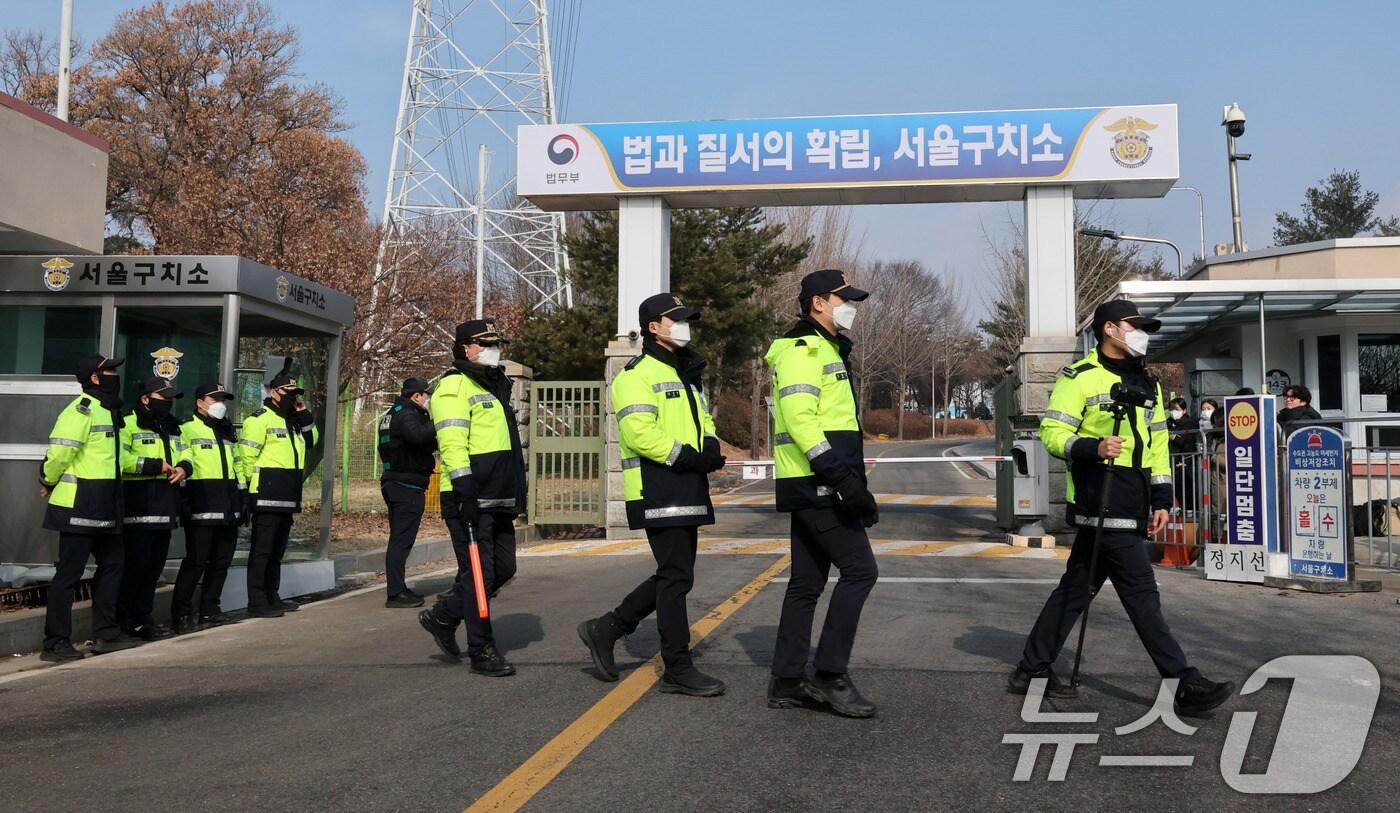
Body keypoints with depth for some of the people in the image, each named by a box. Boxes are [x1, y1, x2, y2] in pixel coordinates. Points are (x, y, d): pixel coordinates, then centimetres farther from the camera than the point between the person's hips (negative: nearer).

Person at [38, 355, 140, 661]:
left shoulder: (108, 410, 16)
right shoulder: (82, 410, -15)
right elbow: (59, 452, -21)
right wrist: (50, 483, -7)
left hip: (103, 507, 10)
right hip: (79, 507, -10)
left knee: (112, 564, 14)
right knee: (69, 573, -3)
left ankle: (106, 634, 22)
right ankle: (55, 643, 5)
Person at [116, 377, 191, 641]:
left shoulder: (172, 428, 21)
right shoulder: (129, 425, -7)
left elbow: (184, 453, 24)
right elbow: (119, 458, -20)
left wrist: (183, 466, 0)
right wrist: (154, 466, -18)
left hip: (164, 508, 8)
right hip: (138, 508, -8)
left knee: (154, 566, 12)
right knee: (135, 565, -7)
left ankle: (141, 619, 21)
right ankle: (120, 620, 3)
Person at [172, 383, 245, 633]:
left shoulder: (228, 433, 22)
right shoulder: (187, 430, -2)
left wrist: (243, 499, 20)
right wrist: (183, 502, -15)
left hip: (228, 508, 7)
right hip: (202, 508, -7)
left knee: (221, 561, 9)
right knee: (196, 561, -7)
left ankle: (209, 609, 19)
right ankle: (181, 614, 1)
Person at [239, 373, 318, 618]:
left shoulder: (292, 420, 19)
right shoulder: (260, 419, -9)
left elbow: (311, 441, 21)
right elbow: (247, 454, -15)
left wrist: (305, 417, 9)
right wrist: (257, 481, -11)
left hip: (287, 498, 9)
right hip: (267, 497, -9)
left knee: (277, 550, 15)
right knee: (262, 550, -6)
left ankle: (271, 598, 24)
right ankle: (257, 603, -3)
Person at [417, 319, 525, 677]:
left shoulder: (495, 387, 23)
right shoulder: (454, 386, -7)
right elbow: (452, 442, -18)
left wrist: (517, 493, 26)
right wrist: (464, 488, -25)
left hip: (498, 499, 9)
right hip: (470, 498, -9)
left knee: (503, 567, 11)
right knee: (479, 572, -5)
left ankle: (442, 616, 26)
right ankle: (482, 651, 3)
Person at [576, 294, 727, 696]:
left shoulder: (689, 375, 22)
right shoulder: (637, 375, -9)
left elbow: (703, 420, 24)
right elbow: (639, 433, -20)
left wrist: (711, 445, 2)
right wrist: (688, 457, -19)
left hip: (688, 490, 10)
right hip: (658, 490, -10)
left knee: (674, 575, 13)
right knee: (675, 577, -6)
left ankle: (605, 629, 24)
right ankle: (678, 669, 3)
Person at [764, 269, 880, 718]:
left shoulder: (824, 349, 24)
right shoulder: (803, 349, -10)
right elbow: (799, 417, -22)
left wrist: (854, 480, 22)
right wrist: (841, 476, -27)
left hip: (813, 487, 11)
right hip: (817, 485, -11)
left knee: (807, 582, 10)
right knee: (859, 569, -10)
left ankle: (787, 681, 15)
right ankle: (829, 674, -5)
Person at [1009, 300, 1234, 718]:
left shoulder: (1147, 383, 19)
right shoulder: (1080, 377, -5)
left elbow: (1158, 443, 21)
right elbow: (1053, 432, -9)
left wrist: (1161, 499, 14)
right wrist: (1092, 448, -26)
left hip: (1131, 506, 9)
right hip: (1102, 501, -9)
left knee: (1077, 588, 12)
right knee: (1141, 594, -8)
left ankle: (1032, 670, 21)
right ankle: (1186, 685, -4)